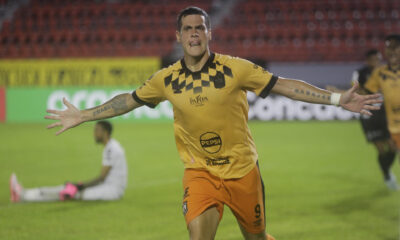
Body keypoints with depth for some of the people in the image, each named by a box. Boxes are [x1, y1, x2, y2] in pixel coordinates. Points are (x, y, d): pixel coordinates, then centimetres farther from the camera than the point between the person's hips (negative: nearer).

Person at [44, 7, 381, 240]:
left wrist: (337, 99, -12)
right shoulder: (167, 79, -2)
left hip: (242, 169, 0)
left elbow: (284, 85, -7)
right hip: (199, 172, 1)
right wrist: (83, 116, 14)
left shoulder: (234, 69, -9)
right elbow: (128, 100, 11)